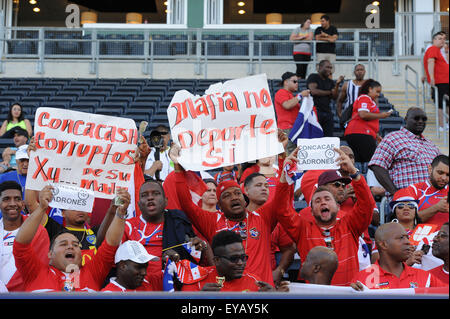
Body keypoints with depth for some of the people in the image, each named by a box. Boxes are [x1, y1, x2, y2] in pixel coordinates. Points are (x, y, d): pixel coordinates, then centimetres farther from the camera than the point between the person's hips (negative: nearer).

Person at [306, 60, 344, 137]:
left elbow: (334, 97, 9)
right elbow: (313, 91, -13)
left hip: (327, 112, 6)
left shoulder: (330, 81, 19)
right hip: (315, 111, -6)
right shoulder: (313, 77, 2)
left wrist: (337, 84, -6)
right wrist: (330, 92, 1)